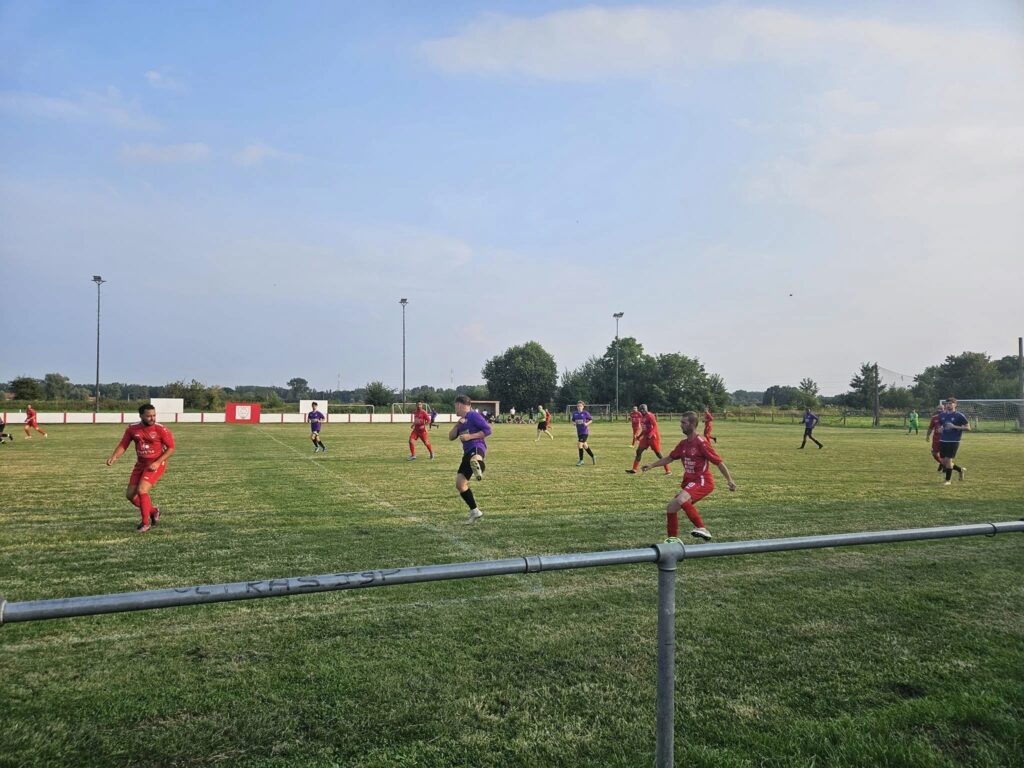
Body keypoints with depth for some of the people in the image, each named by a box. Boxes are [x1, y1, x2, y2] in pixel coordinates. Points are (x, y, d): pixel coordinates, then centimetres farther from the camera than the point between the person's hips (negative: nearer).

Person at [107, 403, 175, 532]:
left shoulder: (161, 429, -14)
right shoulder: (132, 429, -2)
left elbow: (171, 447, -10)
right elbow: (123, 445, 5)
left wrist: (157, 463, -18)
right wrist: (114, 457, -13)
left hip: (156, 465, -6)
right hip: (140, 464, 6)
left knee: (141, 491, -19)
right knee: (130, 495, 4)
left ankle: (145, 523, -2)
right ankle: (153, 511, 26)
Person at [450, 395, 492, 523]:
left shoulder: (473, 415, -2)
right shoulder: (461, 421, 23)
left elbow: (488, 430, -9)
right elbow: (451, 437, 17)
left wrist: (470, 436, -13)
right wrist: (457, 424, 2)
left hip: (476, 448, -8)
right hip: (467, 453, 8)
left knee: (474, 460, -46)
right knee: (460, 484, 5)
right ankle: (475, 511, 10)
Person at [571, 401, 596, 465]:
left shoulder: (586, 413, -7)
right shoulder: (574, 413, 5)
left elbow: (591, 420, 0)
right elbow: (573, 421, 14)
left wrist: (587, 423, -18)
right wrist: (574, 423, -8)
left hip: (585, 431, -6)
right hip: (579, 431, 6)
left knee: (580, 445, -13)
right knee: (584, 445, 14)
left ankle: (581, 460, -1)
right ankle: (593, 457, 32)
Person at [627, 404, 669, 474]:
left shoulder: (650, 416, -16)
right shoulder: (642, 417, 11)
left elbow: (655, 426, -24)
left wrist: (650, 435, -32)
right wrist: (640, 435, 17)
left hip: (653, 437, -9)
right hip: (646, 436, 9)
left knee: (658, 454, -5)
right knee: (638, 451, 4)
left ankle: (668, 470, 4)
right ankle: (634, 470, 9)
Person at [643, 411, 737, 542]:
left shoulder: (701, 443, -13)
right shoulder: (683, 444, 10)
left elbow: (718, 462, -11)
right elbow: (670, 458, 22)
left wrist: (730, 480, -13)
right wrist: (652, 465, 15)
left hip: (702, 481, -8)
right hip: (689, 481, 8)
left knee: (680, 500, -33)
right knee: (671, 507, 6)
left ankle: (701, 528, -24)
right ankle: (673, 539, 19)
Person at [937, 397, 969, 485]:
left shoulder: (959, 416, -7)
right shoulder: (942, 415, 10)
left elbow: (968, 428, -8)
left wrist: (955, 427, -19)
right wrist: (940, 428, 1)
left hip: (953, 441, -6)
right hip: (943, 441, 6)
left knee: (948, 460, -9)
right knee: (944, 462, 7)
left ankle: (947, 480, 5)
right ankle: (960, 470, 33)